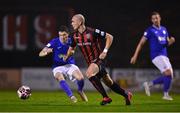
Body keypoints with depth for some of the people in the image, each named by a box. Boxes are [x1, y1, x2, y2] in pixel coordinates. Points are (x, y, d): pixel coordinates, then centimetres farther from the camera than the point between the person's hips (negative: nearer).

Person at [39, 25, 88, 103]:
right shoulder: (54, 42, -15)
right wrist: (46, 52, -41)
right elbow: (40, 54, -18)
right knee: (60, 79, -34)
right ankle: (71, 96, -19)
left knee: (80, 78, -21)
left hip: (70, 65, 2)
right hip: (58, 67, -2)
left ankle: (80, 91, 13)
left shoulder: (71, 41, -8)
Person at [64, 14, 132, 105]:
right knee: (108, 82, 13)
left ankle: (106, 97, -22)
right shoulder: (75, 35, 1)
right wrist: (67, 56, -1)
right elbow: (71, 47, 18)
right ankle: (126, 94, 33)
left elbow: (109, 37, -11)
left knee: (89, 73, -32)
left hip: (98, 59, -7)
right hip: (90, 62, 7)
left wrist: (105, 51, -19)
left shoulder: (92, 32, -18)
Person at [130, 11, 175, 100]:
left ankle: (149, 84, 16)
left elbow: (167, 43, 21)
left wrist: (171, 41, -4)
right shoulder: (150, 30, -4)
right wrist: (135, 56, -8)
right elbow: (141, 43, -3)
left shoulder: (164, 29, 15)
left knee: (169, 76, 3)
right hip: (156, 56, -7)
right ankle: (166, 94, -7)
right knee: (168, 73, -19)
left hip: (164, 56, 7)